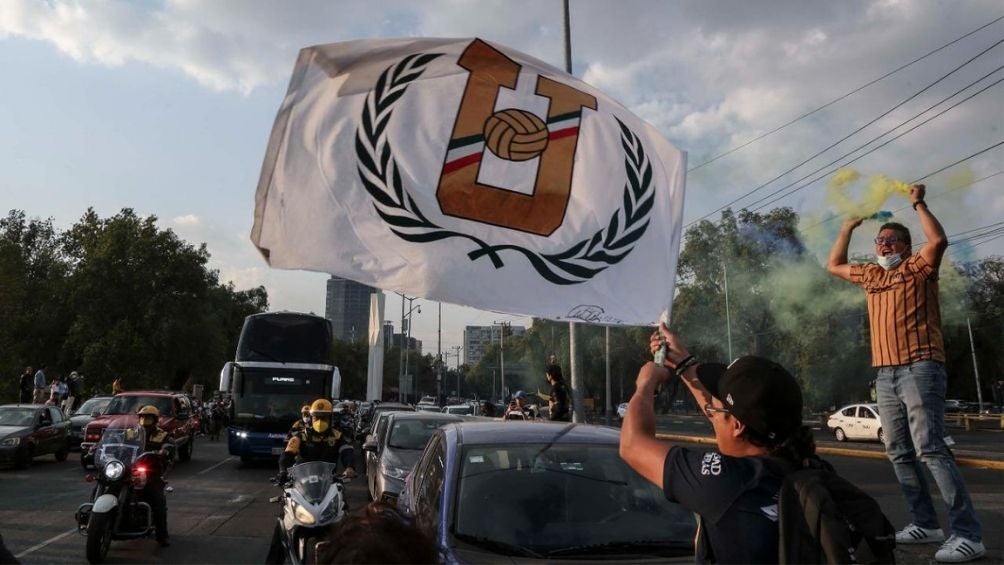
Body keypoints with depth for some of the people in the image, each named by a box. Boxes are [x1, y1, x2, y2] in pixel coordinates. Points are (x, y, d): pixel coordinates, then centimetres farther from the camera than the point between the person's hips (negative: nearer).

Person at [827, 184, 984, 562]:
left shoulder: (917, 268, 3)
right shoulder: (871, 275, 20)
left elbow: (938, 240, -17)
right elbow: (834, 265, 32)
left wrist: (918, 204, -6)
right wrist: (849, 227, 29)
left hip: (920, 369, -7)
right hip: (885, 375, 7)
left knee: (930, 449, -15)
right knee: (899, 453, 7)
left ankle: (968, 534, -12)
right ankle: (925, 524, 15)